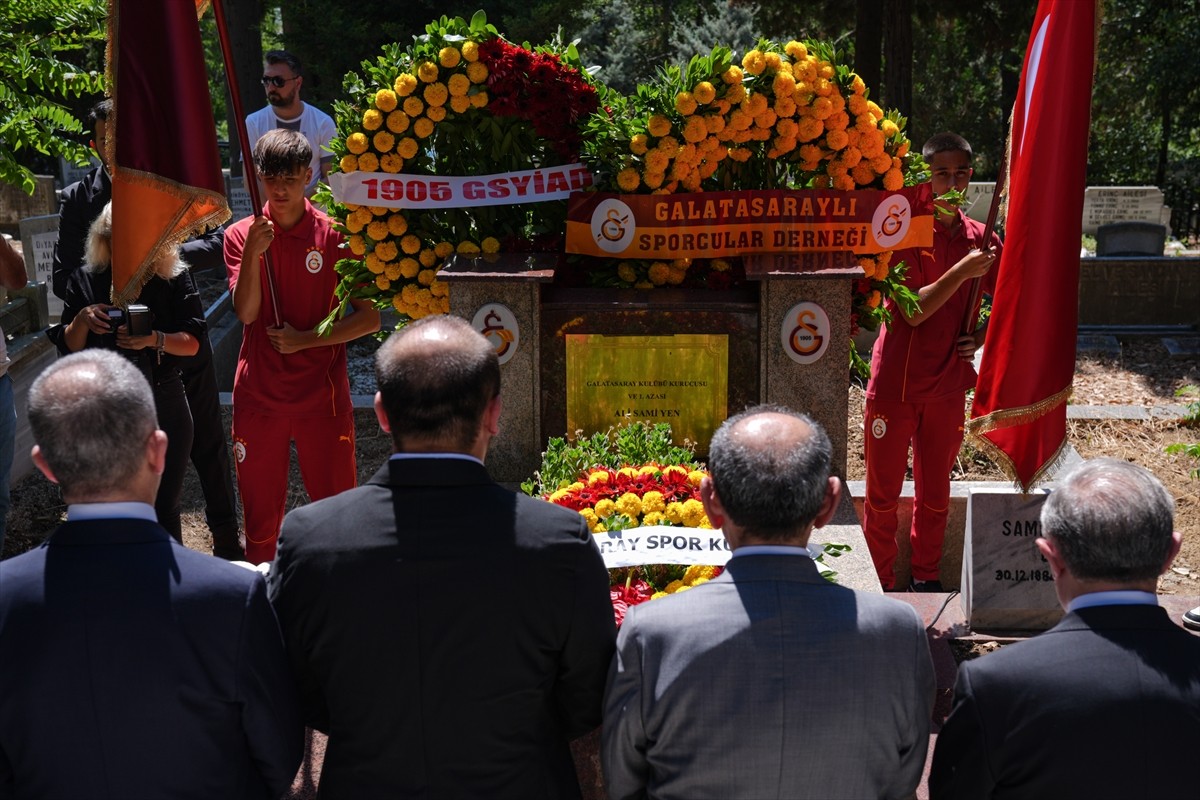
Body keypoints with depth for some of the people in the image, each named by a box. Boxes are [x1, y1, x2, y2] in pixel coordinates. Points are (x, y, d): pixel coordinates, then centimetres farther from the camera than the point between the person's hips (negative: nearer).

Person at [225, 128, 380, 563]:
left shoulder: (335, 235, -2)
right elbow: (246, 313, -9)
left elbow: (369, 318, -4)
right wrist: (252, 253, -21)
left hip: (322, 395, -1)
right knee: (259, 509, 9)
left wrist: (305, 340, -11)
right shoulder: (240, 235, 3)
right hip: (258, 395, 2)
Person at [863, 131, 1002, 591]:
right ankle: (879, 587, 18)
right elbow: (912, 312, -16)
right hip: (894, 385, -3)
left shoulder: (981, 240, 5)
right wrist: (961, 272, -24)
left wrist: (982, 337, 1)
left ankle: (926, 579, 29)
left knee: (935, 495, 14)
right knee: (882, 496, 5)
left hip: (948, 388, 4)